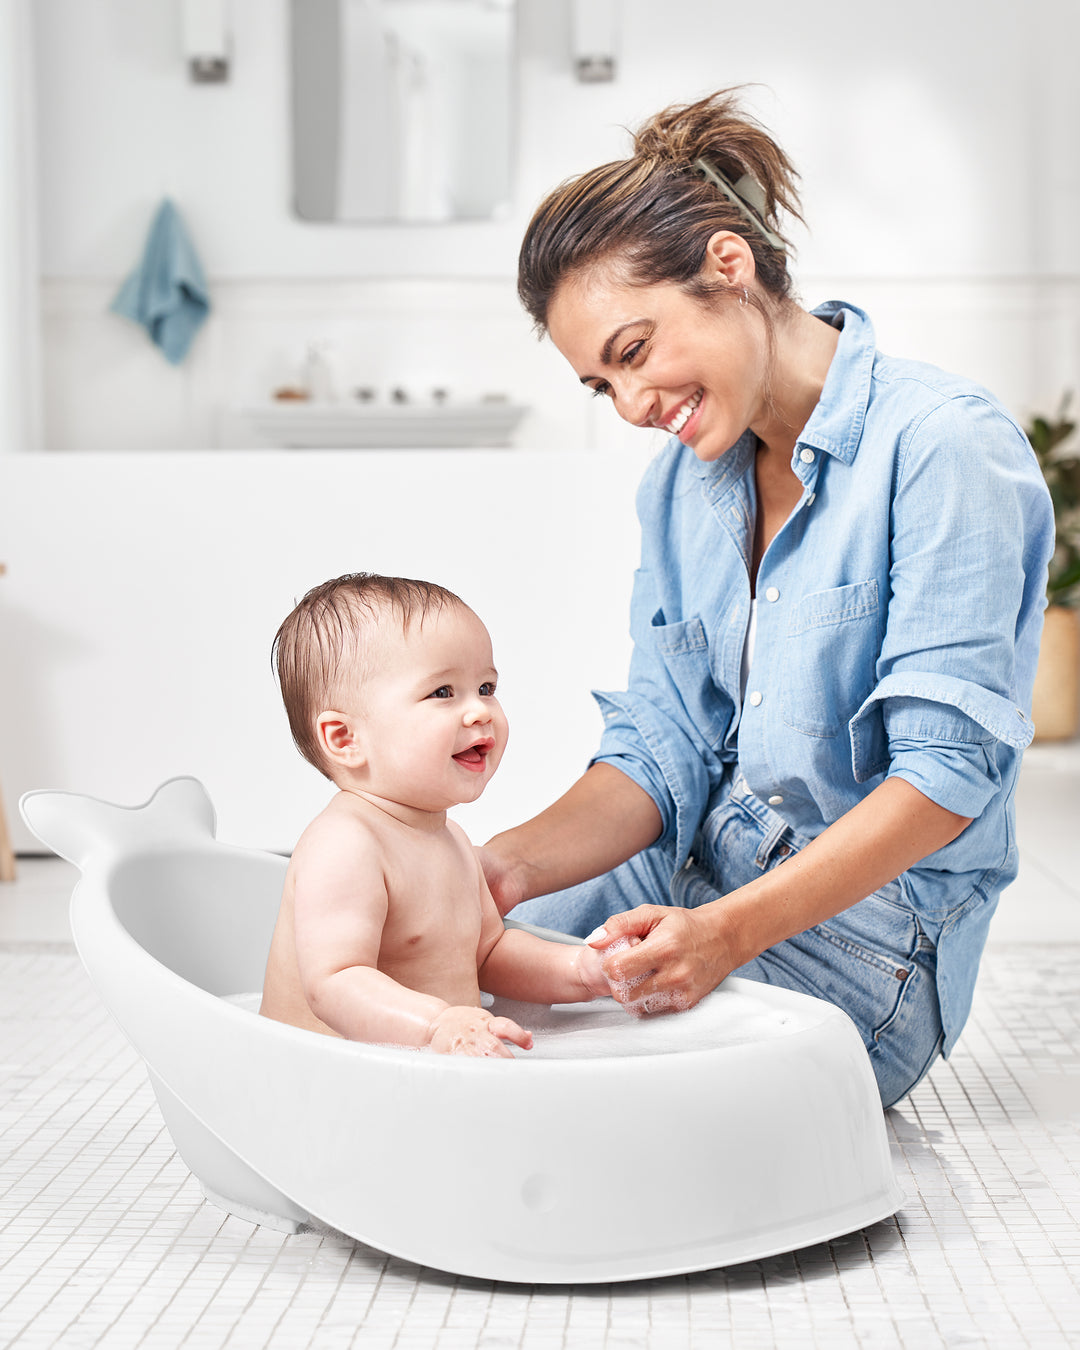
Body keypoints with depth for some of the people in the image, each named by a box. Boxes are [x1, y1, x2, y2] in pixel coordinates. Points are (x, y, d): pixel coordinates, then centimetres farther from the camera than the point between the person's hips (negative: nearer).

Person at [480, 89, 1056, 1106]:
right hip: (698, 876, 6)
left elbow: (945, 773, -19)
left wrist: (728, 932, -30)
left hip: (868, 927, -6)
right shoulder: (679, 484, 10)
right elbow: (659, 754, 6)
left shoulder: (945, 447, -14)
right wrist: (516, 862, -15)